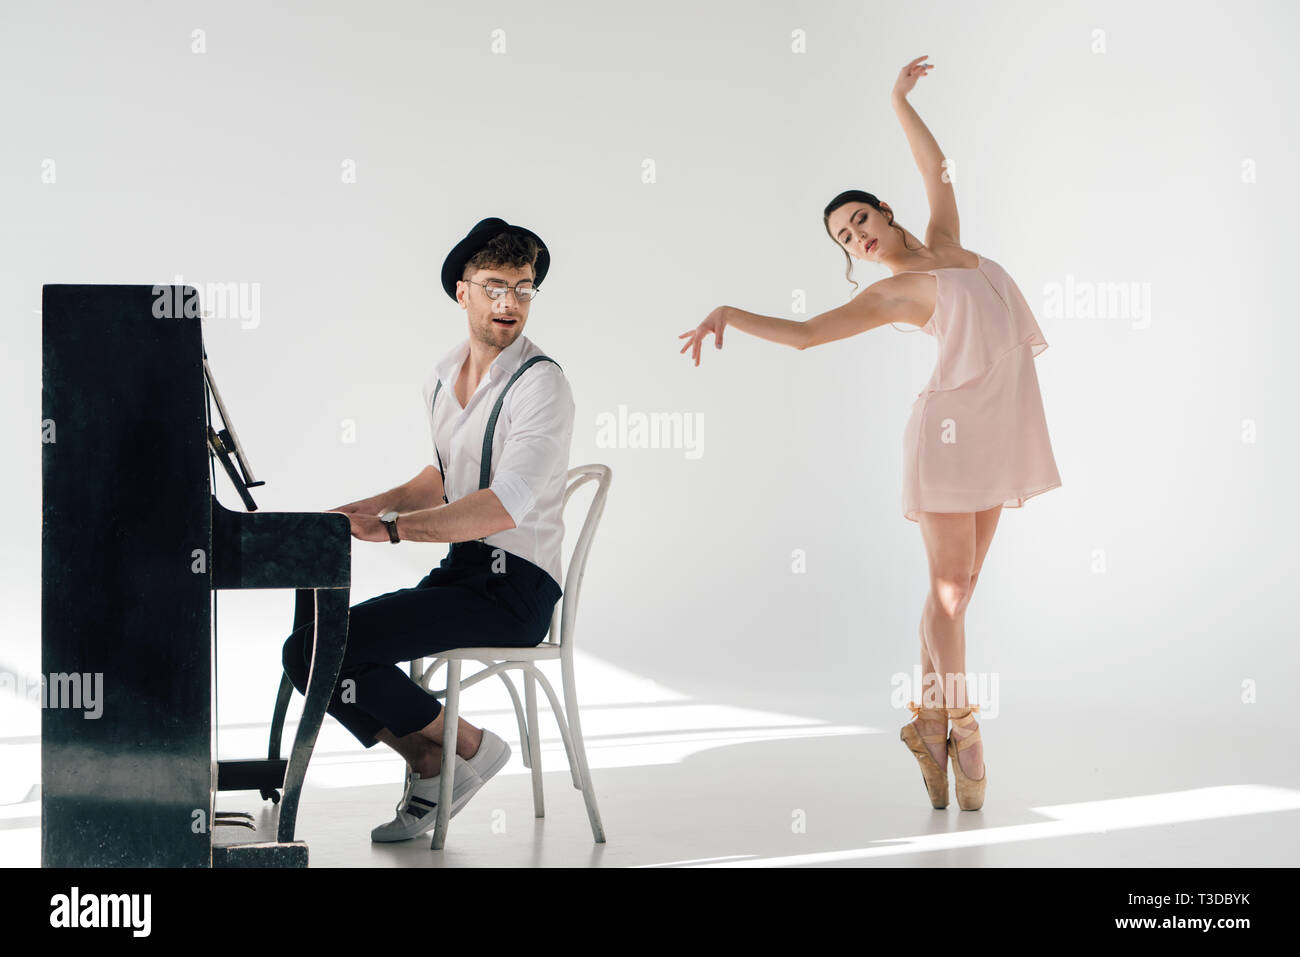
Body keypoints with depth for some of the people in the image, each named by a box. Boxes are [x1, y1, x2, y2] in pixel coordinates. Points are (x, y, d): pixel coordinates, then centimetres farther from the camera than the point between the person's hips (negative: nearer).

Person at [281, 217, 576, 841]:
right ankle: (427, 764, 10)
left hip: (512, 589, -8)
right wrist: (359, 510, 13)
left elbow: (503, 507, -24)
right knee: (305, 650, -3)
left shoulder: (541, 385, -13)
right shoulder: (444, 377, 13)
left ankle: (468, 747, 0)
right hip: (459, 573, 8)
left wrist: (391, 527, -27)